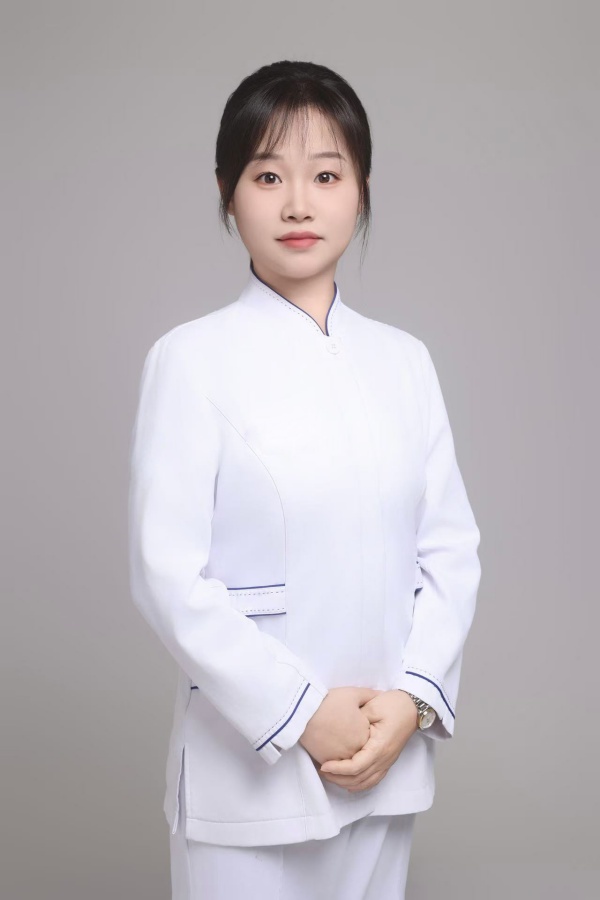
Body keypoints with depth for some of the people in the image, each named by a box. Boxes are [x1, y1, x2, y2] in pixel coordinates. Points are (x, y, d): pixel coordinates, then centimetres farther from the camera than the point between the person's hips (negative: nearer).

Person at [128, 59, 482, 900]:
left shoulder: (404, 360, 5)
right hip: (248, 758, -3)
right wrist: (302, 713, -13)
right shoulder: (191, 358, -8)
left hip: (388, 755, 4)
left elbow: (452, 546, 5)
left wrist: (412, 700, -8)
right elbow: (167, 574, -11)